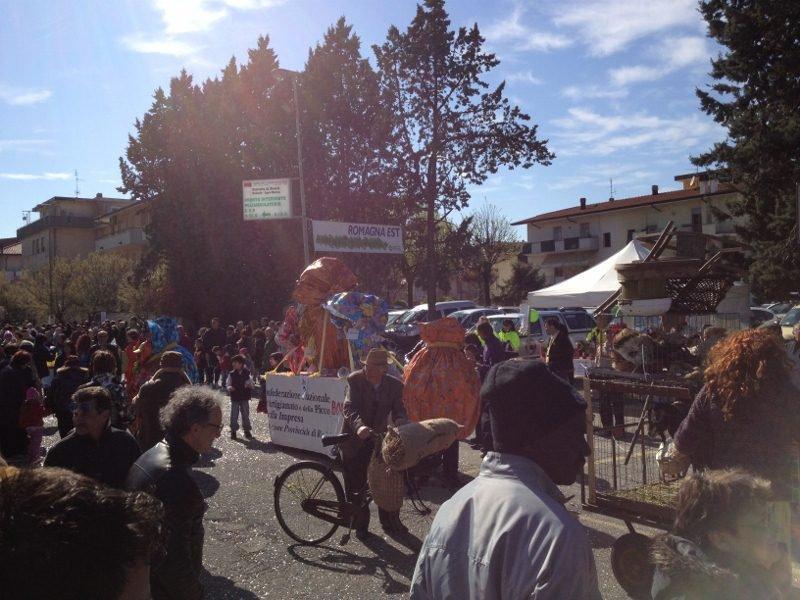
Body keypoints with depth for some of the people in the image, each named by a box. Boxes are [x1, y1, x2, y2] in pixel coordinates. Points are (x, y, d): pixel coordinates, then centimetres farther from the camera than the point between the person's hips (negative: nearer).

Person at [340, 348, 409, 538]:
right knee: (355, 485, 6)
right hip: (355, 439, -2)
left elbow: (399, 410, -13)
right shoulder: (355, 380, -17)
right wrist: (359, 426, -46)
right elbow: (349, 408, -27)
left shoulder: (394, 385, -8)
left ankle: (390, 521, 25)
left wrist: (401, 422, -37)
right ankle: (360, 524, 24)